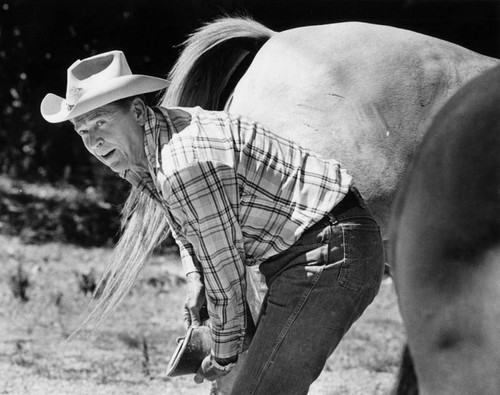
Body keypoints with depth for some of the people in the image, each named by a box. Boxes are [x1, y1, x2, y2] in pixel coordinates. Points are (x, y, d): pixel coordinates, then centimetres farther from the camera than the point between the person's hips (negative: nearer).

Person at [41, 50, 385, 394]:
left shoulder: (185, 163, -26)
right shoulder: (139, 147, 6)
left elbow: (224, 271, -18)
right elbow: (184, 222, 28)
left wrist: (224, 355, -4)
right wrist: (194, 277, 10)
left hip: (328, 254, -11)